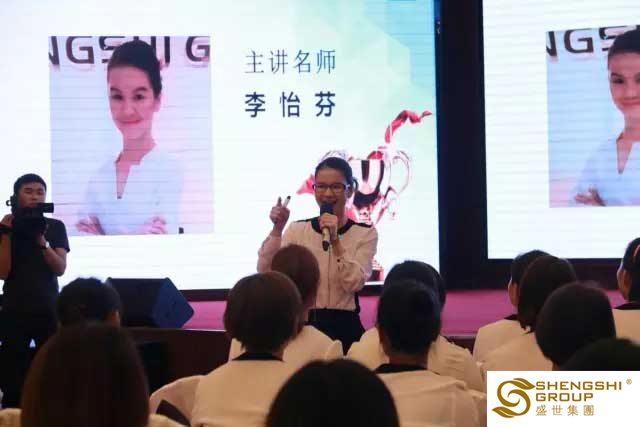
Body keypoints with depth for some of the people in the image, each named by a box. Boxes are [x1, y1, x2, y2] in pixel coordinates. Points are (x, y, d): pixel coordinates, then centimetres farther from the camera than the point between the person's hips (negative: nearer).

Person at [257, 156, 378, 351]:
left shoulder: (365, 233, 0)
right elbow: (266, 272, -8)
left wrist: (335, 240, -21)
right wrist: (277, 230, -18)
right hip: (303, 326, 1)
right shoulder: (298, 230, 4)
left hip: (344, 328, -1)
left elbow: (354, 283, -14)